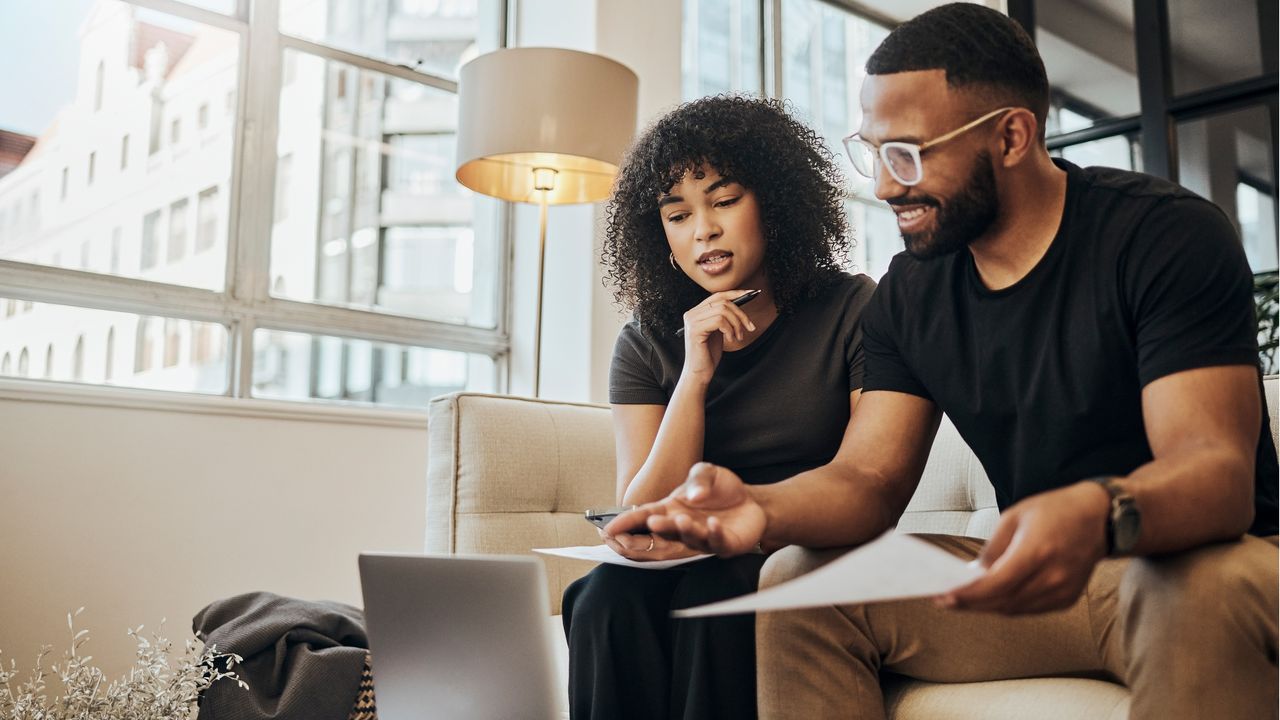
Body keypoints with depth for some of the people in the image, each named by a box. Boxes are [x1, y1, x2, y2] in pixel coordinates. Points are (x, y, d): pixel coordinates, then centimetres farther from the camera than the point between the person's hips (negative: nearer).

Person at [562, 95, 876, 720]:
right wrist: (696, 375, -16)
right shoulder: (646, 345, 5)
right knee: (610, 599, -29)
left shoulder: (851, 311, -2)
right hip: (693, 568, 3)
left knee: (710, 599, -33)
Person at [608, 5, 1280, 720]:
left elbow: (1220, 467, -24)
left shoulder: (1168, 236, -13)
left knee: (1203, 589, -39)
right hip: (1037, 574, 4)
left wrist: (1097, 516, -48)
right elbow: (867, 478, -3)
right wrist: (762, 507, -27)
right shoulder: (912, 292, 2)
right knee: (799, 580, -12)